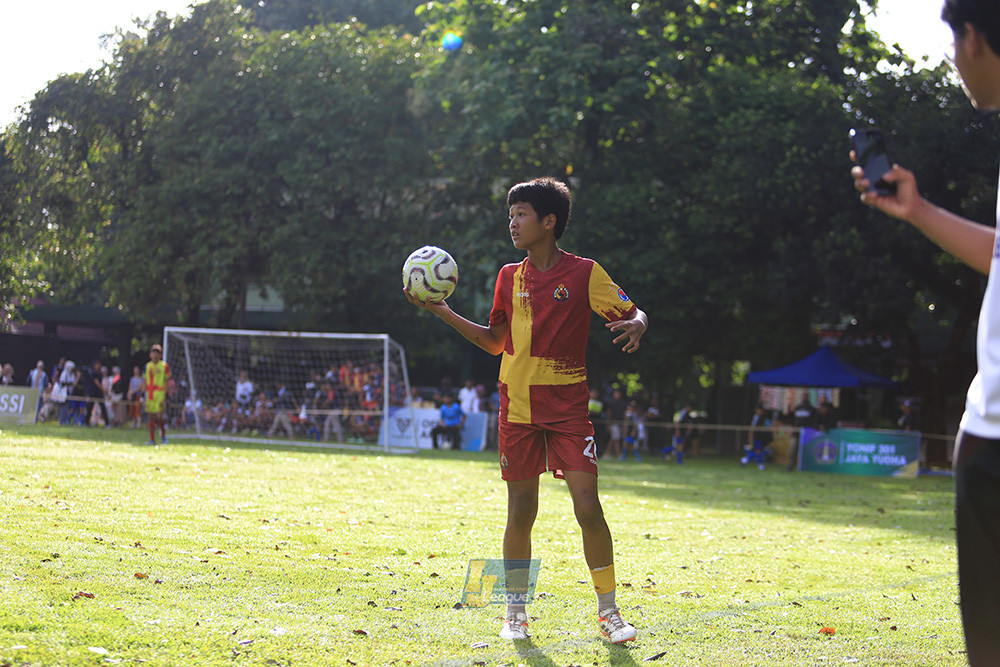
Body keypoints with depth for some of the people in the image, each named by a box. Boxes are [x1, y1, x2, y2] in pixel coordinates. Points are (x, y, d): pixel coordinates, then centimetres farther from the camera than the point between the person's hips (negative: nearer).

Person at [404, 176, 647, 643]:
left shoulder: (584, 273, -2)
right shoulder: (510, 277, 10)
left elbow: (633, 314, -2)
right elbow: (496, 342, 18)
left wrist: (636, 325, -26)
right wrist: (441, 311, 11)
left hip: (569, 410, -3)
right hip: (517, 409, 3)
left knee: (587, 507, -11)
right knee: (520, 513, 5)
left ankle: (608, 612, 1)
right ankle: (515, 612, 17)